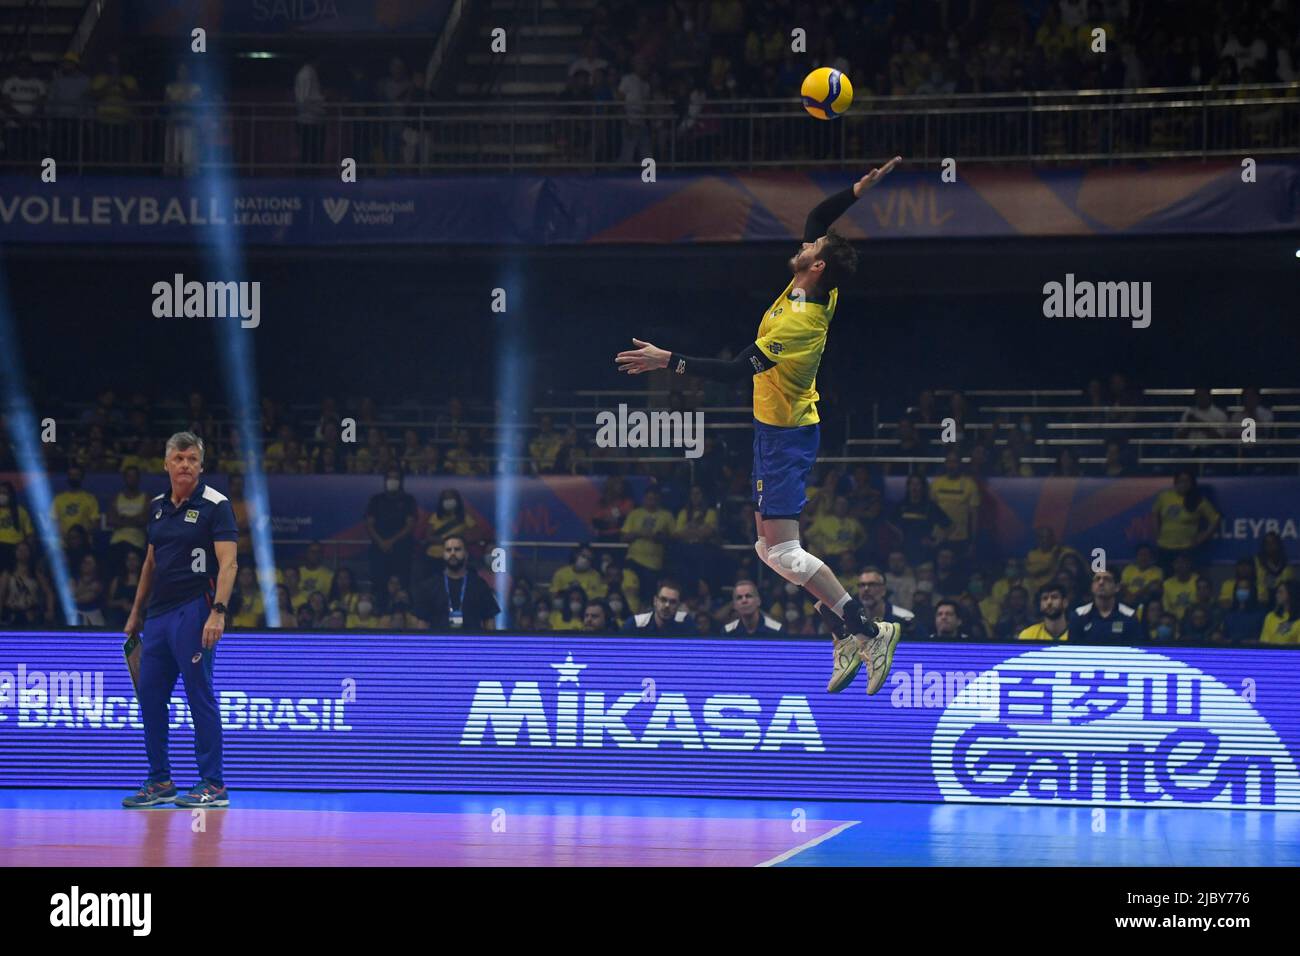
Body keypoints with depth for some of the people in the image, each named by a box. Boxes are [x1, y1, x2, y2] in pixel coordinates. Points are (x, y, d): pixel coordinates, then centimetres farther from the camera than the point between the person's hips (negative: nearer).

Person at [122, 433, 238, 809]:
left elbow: (227, 563, -14)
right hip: (158, 615, 7)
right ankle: (160, 782, 17)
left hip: (193, 612, -7)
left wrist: (218, 611, -24)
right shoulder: (157, 506, 14)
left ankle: (213, 785, -1)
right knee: (149, 696, 8)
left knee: (200, 696, -6)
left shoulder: (215, 505, -7)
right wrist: (137, 612, 21)